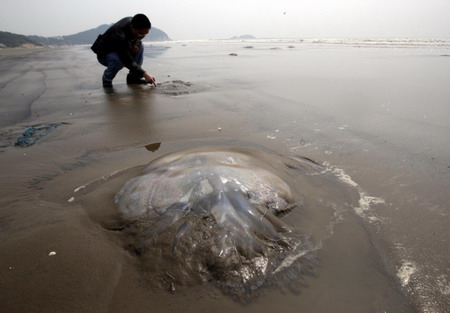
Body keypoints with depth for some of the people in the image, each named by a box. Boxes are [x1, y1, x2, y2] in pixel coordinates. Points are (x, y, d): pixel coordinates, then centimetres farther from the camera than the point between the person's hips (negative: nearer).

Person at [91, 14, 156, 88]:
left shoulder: (132, 22, -17)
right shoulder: (119, 36, -39)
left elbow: (137, 38, 5)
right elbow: (128, 60, -38)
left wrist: (136, 43, -19)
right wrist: (144, 74, -40)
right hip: (104, 54, -8)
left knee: (140, 46, -11)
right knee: (118, 60, -40)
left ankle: (133, 77, -6)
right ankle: (107, 79, -9)